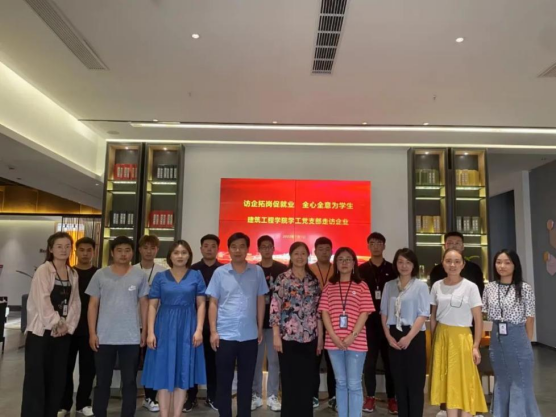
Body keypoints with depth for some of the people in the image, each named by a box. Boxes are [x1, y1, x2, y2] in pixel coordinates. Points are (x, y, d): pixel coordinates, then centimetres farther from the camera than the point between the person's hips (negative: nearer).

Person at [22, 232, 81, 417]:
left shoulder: (73, 274, 10)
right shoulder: (43, 270, -7)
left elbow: (75, 303, 7)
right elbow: (42, 301, -15)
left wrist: (68, 325, -6)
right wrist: (56, 324, -14)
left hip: (63, 332, 5)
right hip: (41, 330, -5)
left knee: (57, 378, 9)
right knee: (36, 377, -2)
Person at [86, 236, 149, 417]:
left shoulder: (139, 276, 1)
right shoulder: (100, 275, 0)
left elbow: (144, 304, 6)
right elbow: (93, 305, 2)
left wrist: (144, 331, 1)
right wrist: (92, 333, -3)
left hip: (131, 338, 0)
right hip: (104, 338, 0)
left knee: (129, 382, 9)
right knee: (102, 382, 11)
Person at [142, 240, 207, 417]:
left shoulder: (196, 276, 2)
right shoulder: (160, 277, 3)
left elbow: (201, 304, 0)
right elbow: (152, 305, 1)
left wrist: (199, 329, -8)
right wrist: (150, 332, -6)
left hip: (187, 328, 0)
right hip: (165, 328, 0)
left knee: (183, 373, 7)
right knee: (163, 373, 4)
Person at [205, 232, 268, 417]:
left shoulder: (257, 271, 2)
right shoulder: (220, 272, 0)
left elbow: (260, 301, 8)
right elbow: (213, 303, 2)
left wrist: (260, 328, 6)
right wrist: (213, 331, -3)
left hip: (249, 335, 1)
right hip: (225, 335, -1)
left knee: (246, 381, 11)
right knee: (224, 381, 8)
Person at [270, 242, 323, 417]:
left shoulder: (313, 280, 8)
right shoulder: (282, 278, -3)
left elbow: (318, 310, 10)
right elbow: (275, 308, -6)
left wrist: (320, 337, 8)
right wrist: (276, 336, -11)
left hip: (310, 337, 4)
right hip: (288, 337, -3)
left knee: (307, 381, 10)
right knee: (289, 381, 5)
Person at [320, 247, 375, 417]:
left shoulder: (361, 286, 2)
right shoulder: (329, 286, 8)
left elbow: (364, 313, -4)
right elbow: (325, 312, 3)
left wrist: (352, 336, -13)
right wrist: (333, 336, -9)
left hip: (356, 341, -2)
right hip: (334, 341, 3)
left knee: (354, 384, 3)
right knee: (340, 383, 13)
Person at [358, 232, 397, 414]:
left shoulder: (392, 269, 4)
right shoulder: (361, 270, 5)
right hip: (368, 320, 0)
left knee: (390, 359, 5)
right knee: (369, 360, 5)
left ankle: (392, 397, 16)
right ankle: (370, 396, 16)